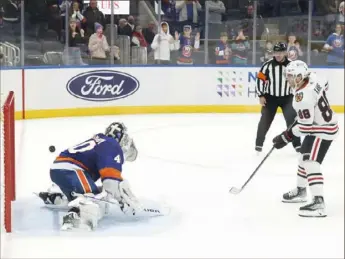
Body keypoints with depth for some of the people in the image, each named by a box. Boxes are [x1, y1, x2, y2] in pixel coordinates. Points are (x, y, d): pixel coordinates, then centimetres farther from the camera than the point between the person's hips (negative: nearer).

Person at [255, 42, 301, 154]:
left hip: (287, 97, 0)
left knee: (292, 119, -4)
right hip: (270, 97, 0)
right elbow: (260, 80, -4)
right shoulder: (268, 65, -9)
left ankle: (297, 144, 7)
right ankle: (259, 143, 13)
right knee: (265, 120, 0)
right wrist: (261, 96, -7)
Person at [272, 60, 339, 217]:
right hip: (322, 122, 11)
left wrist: (286, 137, -20)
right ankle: (301, 191, 41)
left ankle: (318, 203, -30)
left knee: (311, 162, -20)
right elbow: (324, 86, 17)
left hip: (324, 130, -11)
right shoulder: (312, 77, -5)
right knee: (304, 156, 23)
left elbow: (305, 126, -28)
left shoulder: (303, 97, -30)